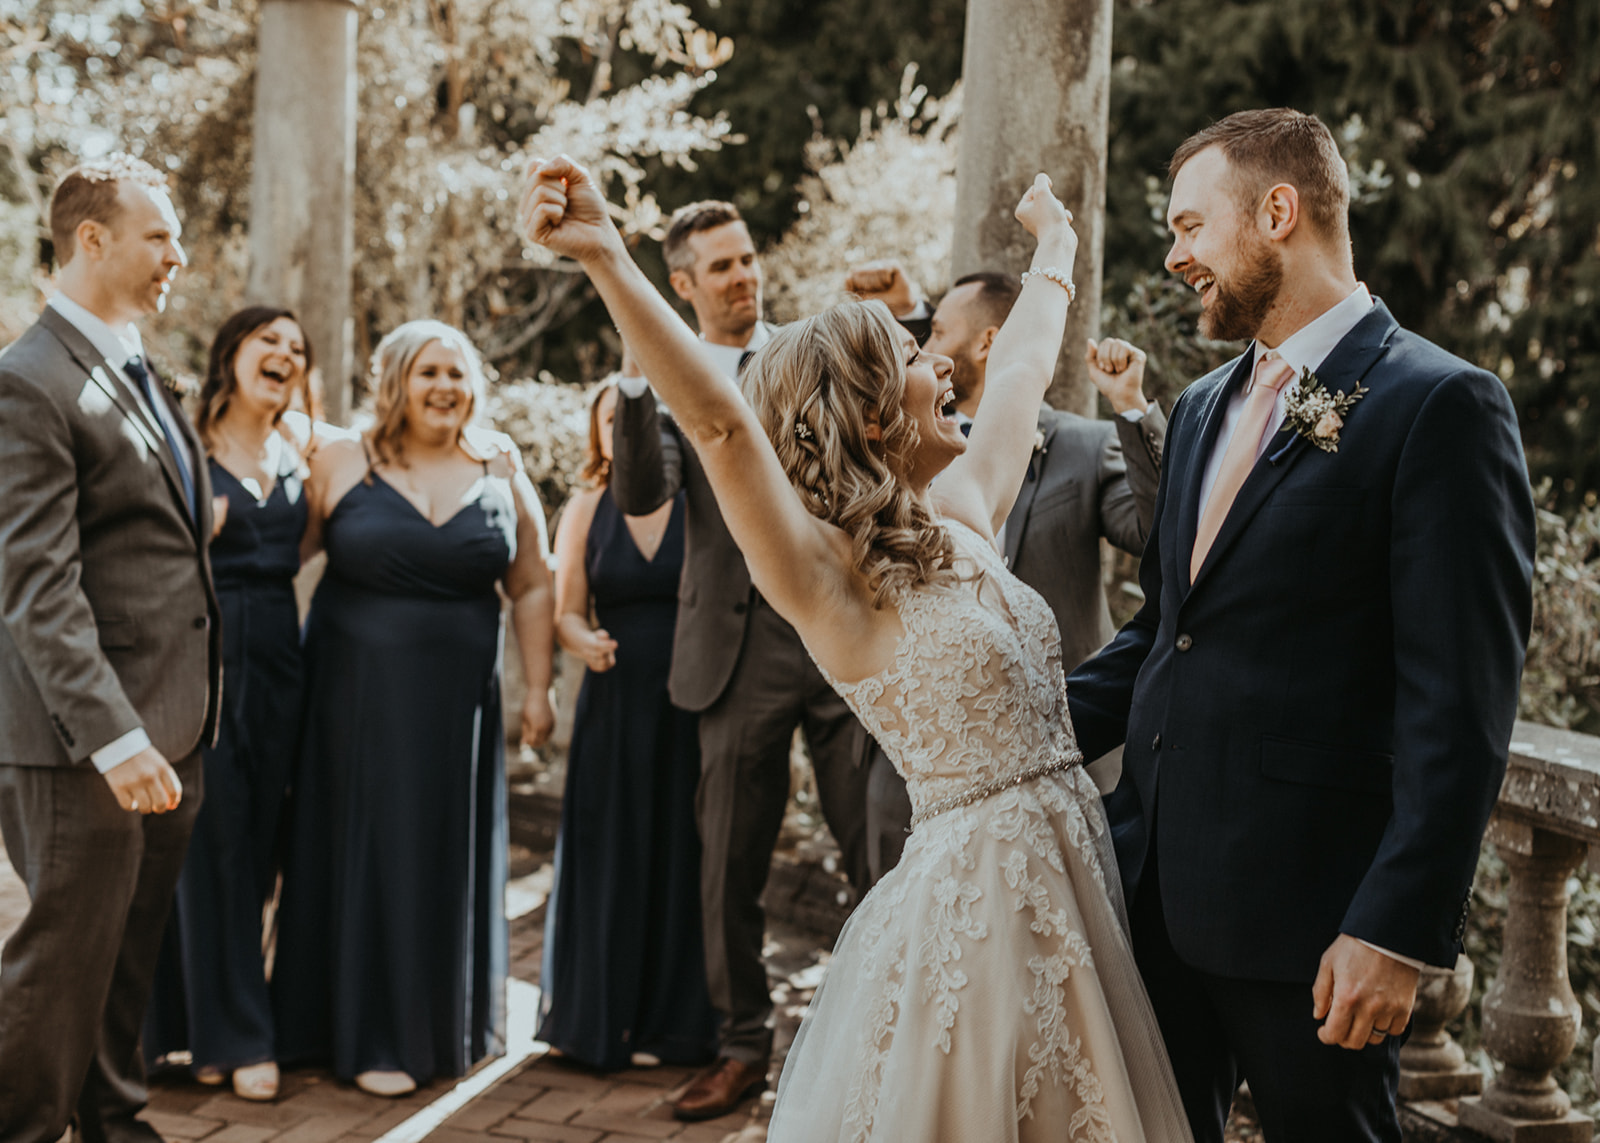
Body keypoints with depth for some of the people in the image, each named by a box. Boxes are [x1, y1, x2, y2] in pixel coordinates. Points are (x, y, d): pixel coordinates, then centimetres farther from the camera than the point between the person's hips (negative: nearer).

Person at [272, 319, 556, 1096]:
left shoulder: (500, 472, 2)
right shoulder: (342, 464, -3)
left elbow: (531, 588, 6)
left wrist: (538, 688, 3)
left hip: (457, 696, 2)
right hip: (359, 689, -2)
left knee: (453, 850, 11)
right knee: (372, 849, 4)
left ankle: (455, 1019, 28)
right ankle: (376, 1034, 14)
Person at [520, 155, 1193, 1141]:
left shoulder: (959, 519, 8)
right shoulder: (829, 570, -14)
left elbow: (1023, 366, 24)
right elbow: (717, 417, -29)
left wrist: (1057, 246, 39)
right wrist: (607, 259, -42)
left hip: (1073, 874, 8)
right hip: (976, 900, -8)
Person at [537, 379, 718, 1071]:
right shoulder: (586, 511, 7)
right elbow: (567, 611, 5)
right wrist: (584, 642, -17)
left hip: (692, 706, -2)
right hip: (614, 702, 2)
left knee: (680, 855, 1)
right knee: (609, 854, 4)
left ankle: (671, 1020, 14)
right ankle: (604, 1018, 18)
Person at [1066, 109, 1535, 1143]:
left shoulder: (1440, 405, -10)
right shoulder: (1206, 407, 15)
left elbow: (1461, 706, -16)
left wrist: (1399, 930, -20)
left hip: (1309, 919, -7)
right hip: (1161, 892, 7)